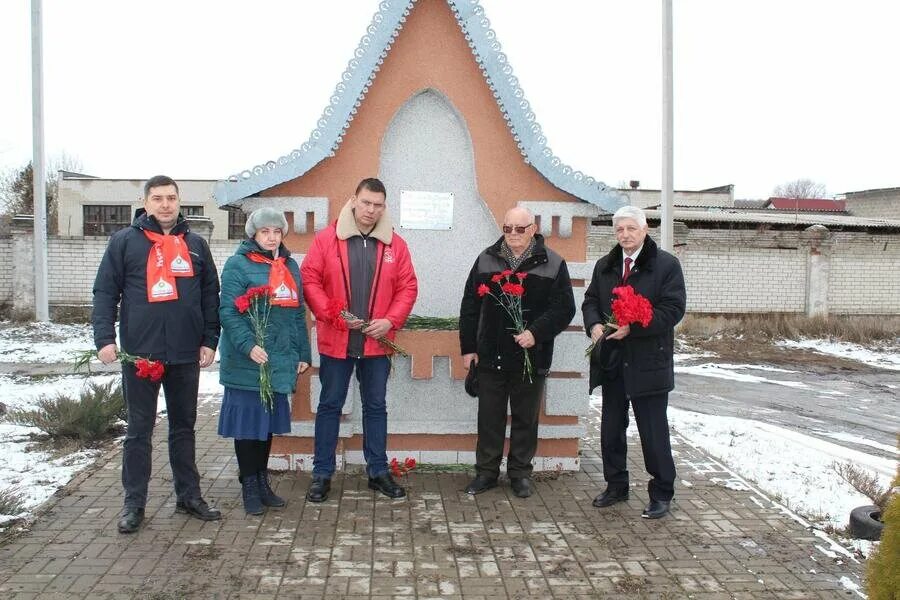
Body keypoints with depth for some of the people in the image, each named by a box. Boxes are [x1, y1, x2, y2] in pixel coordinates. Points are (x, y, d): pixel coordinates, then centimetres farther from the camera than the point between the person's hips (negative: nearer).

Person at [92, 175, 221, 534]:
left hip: (186, 355, 3)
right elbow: (105, 292, -2)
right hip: (139, 353, -3)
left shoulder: (195, 244, 9)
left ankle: (189, 496, 24)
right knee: (139, 430, 6)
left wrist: (209, 340, 3)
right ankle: (134, 503, 16)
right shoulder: (125, 241, 1)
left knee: (184, 427, 13)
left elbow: (210, 295, 10)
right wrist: (105, 338, -11)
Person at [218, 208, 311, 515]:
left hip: (280, 360, 6)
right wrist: (249, 345, -25)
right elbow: (228, 312, -14)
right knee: (247, 421, 3)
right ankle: (249, 487, 15)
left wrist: (303, 353, 13)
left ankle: (262, 482, 26)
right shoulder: (237, 265, -6)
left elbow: (298, 313, 16)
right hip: (246, 361, -6)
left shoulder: (290, 265, 14)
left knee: (269, 420, 14)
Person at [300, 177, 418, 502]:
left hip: (377, 341, 2)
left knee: (376, 406, 12)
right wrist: (334, 315, -14)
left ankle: (378, 471, 24)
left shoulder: (395, 244, 4)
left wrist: (390, 321, -10)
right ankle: (322, 473, 18)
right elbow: (309, 280, -5)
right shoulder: (326, 239, -2)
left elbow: (408, 287, 4)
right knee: (330, 405, 8)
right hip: (336, 340, -2)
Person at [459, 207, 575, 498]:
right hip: (491, 356, 2)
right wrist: (468, 348, 4)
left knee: (526, 418, 10)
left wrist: (536, 332, -18)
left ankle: (520, 472, 24)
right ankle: (486, 471, 23)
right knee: (489, 417, 10)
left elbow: (564, 308, -5)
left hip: (531, 357, -1)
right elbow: (470, 307, 7)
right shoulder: (486, 260, 5)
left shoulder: (552, 264, -2)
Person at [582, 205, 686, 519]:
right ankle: (616, 486, 29)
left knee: (653, 432, 2)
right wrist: (594, 324, -6)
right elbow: (591, 300, 16)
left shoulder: (666, 264, -6)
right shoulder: (605, 266, 12)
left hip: (649, 362, -5)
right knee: (611, 428, 14)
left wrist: (633, 327, -21)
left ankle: (661, 494, 16)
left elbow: (673, 309, -12)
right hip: (611, 361, 6)